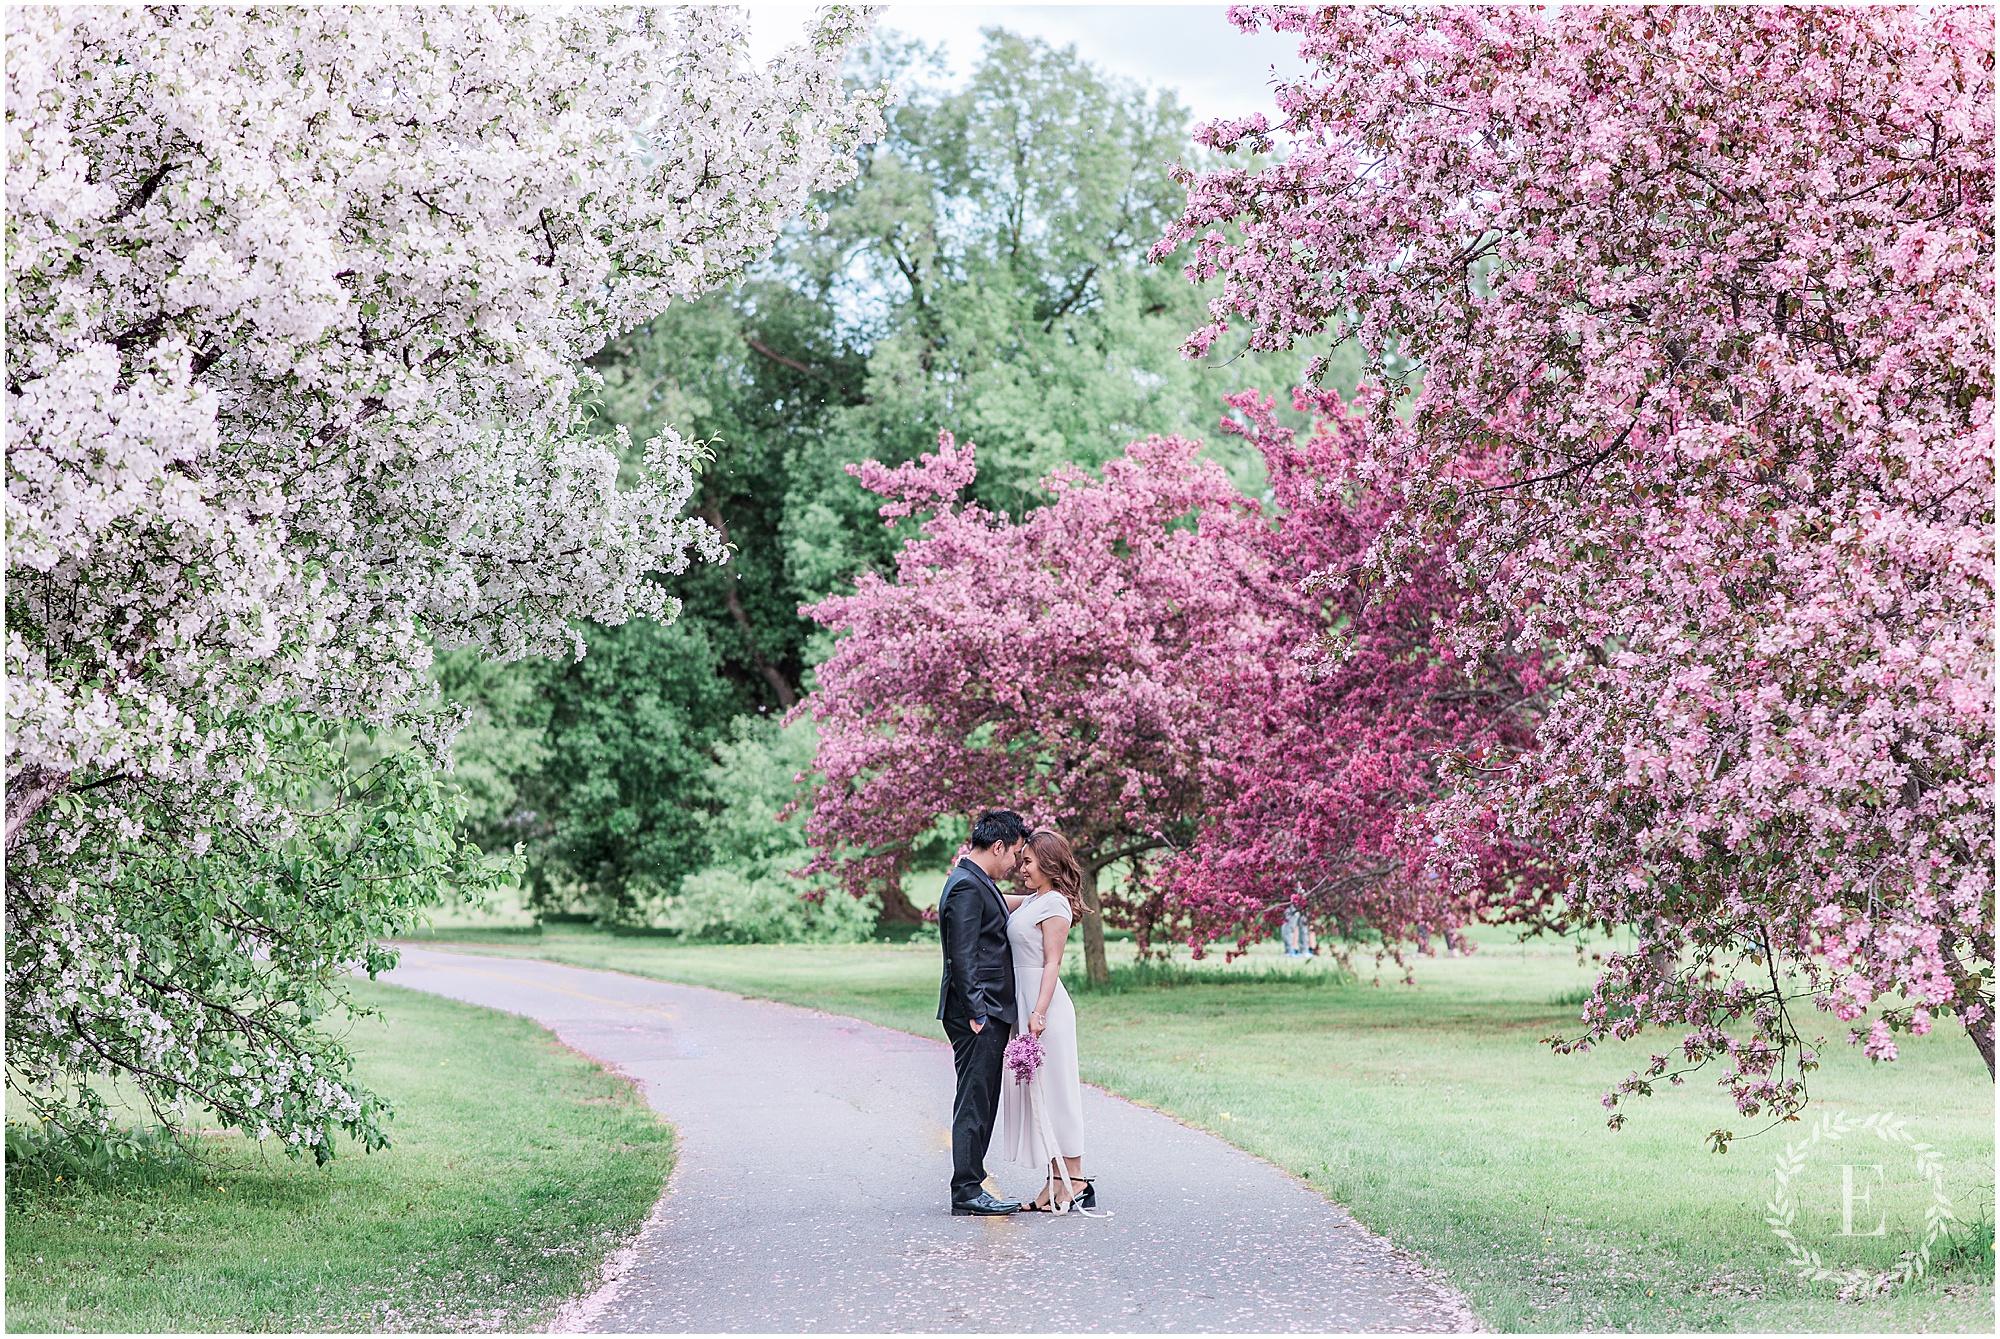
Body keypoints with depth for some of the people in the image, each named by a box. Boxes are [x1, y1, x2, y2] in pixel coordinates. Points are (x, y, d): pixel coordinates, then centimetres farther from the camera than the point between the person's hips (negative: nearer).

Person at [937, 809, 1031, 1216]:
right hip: (979, 1014, -10)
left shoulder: (977, 882, 18)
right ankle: (967, 1191, -4)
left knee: (979, 1102, 12)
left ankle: (969, 1186, 16)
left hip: (987, 1013, 10)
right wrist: (976, 1012, -21)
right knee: (974, 1102, -7)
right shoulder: (967, 887, -15)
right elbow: (962, 958, -20)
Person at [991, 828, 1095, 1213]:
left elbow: (1052, 964, -15)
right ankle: (1055, 1185, 12)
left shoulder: (1054, 905, -11)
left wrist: (1039, 1013, -21)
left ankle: (1076, 1184, -1)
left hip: (1045, 1004, -9)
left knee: (1053, 1091, -5)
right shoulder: (1031, 901, 15)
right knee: (1035, 1092, 9)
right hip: (1024, 1002, 9)